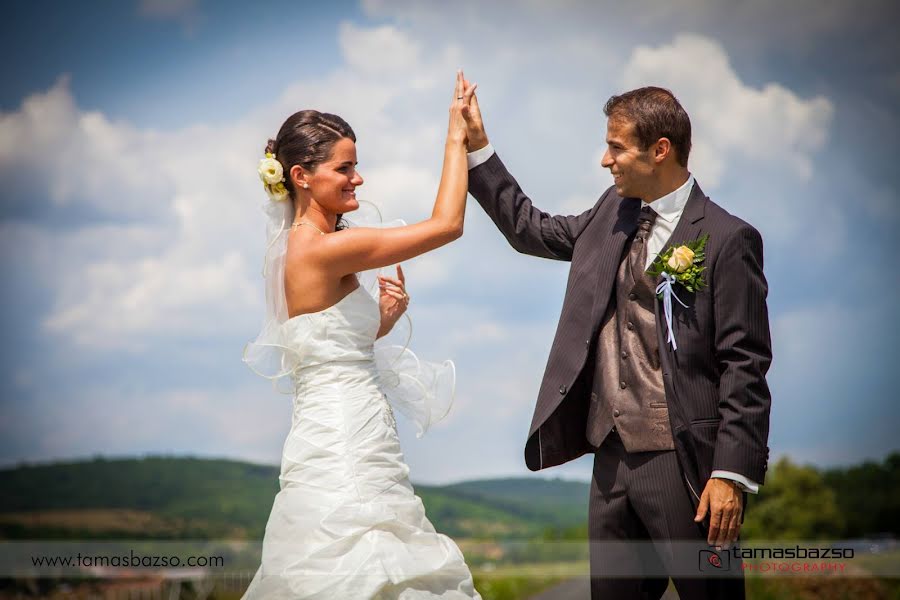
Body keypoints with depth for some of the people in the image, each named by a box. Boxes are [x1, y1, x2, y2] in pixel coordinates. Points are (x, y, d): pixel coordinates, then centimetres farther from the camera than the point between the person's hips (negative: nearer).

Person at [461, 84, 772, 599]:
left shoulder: (726, 239, -11)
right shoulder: (614, 214, 11)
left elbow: (745, 365, -13)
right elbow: (532, 230, 27)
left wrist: (733, 475, -18)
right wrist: (478, 147, 20)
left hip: (684, 461, -7)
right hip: (613, 458, 7)